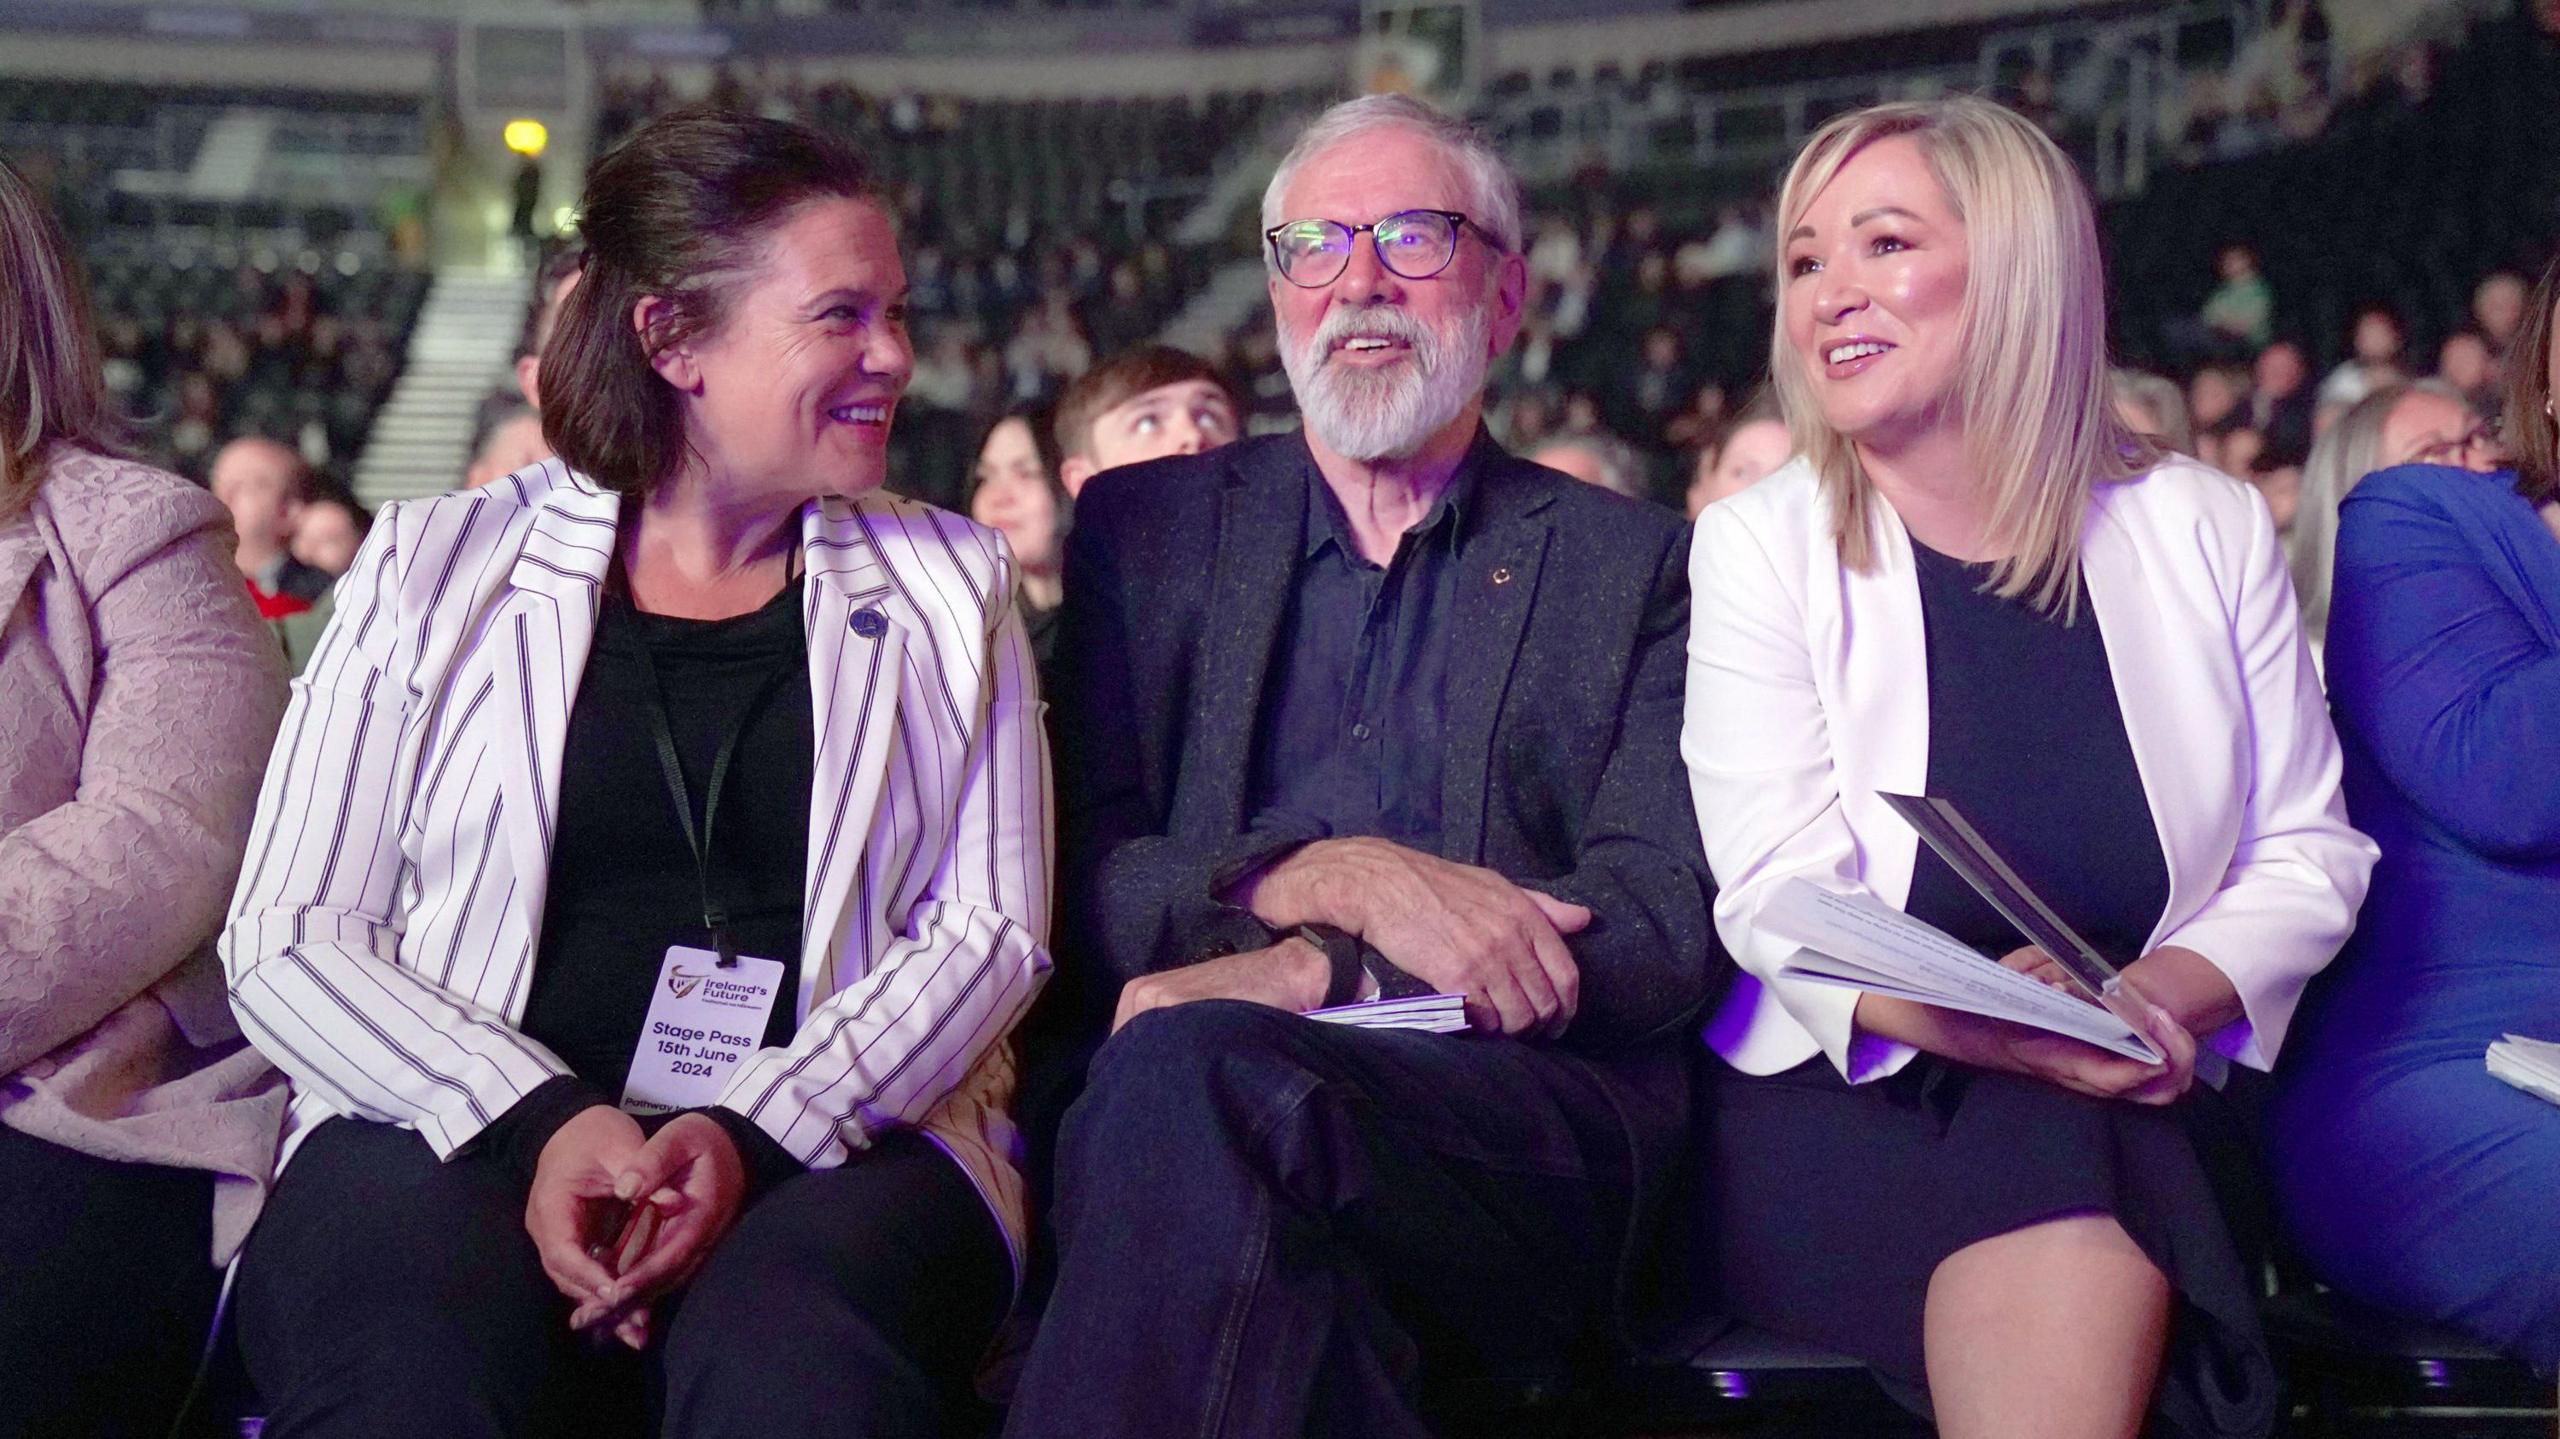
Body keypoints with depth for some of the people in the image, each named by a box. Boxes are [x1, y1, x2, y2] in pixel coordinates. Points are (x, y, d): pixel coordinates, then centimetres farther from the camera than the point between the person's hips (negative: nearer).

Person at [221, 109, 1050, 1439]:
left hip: (831, 1142, 0)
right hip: (460, 1132, 0)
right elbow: (286, 937, 4)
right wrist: (536, 1124, -14)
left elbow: (989, 929, 6)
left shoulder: (950, 585, 14)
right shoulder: (435, 565, 11)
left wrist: (755, 1131, -13)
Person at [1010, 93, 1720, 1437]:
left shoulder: (1631, 564, 16)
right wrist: (1345, 878, -13)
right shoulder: (1146, 529, 20)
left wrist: (1312, 973, -14)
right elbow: (1084, 880, 8)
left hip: (1527, 1143, 0)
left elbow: (1665, 927, 2)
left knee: (1189, 1073, -33)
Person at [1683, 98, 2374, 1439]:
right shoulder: (1758, 546, 3)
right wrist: (1968, 1019, -27)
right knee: (2049, 1152, -33)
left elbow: (2309, 852, 8)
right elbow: (1778, 895, -6)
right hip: (1843, 1110, -1)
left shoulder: (2207, 530, 8)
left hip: (2149, 1104, 2)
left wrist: (2166, 993, -14)